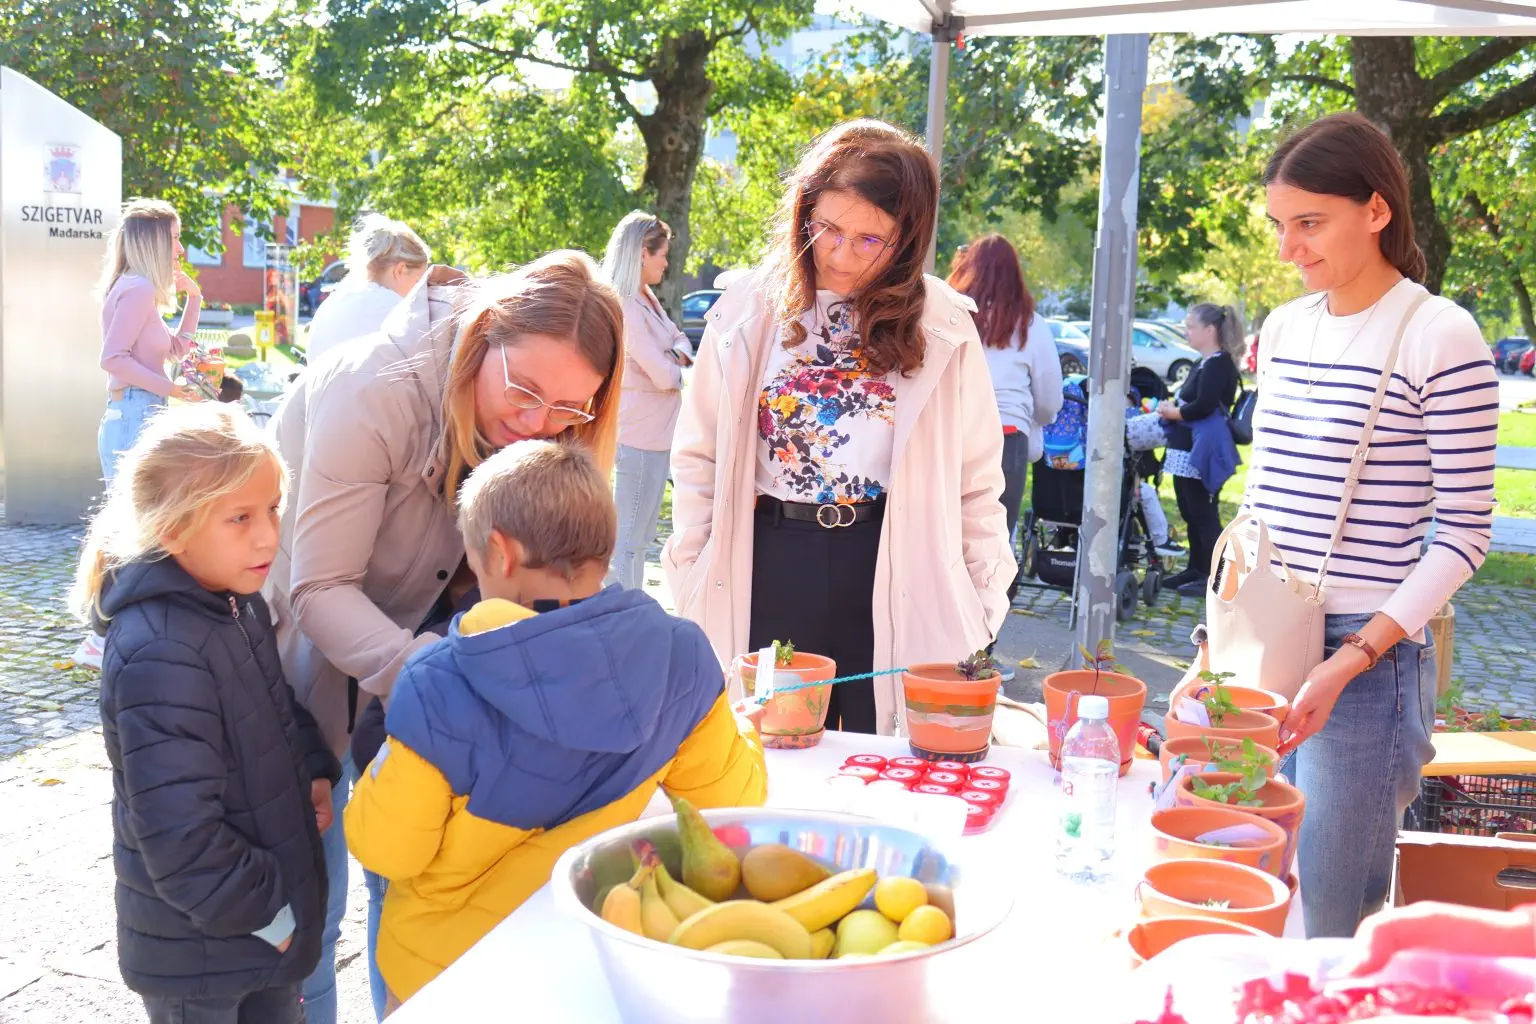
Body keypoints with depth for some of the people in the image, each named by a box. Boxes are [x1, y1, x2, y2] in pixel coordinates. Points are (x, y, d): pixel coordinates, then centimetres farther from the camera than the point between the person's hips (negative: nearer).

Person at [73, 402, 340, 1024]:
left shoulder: (241, 604, -2)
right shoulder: (161, 657, -30)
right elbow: (180, 837, -29)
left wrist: (314, 770, 1)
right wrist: (266, 913, -18)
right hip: (201, 949, -8)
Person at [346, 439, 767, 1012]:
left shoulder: (440, 687, -28)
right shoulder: (679, 659, -20)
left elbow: (384, 850, -17)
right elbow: (732, 797, -7)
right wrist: (743, 731, 13)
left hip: (444, 968, -1)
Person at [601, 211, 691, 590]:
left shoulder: (646, 300, 10)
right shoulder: (626, 309, -20)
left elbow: (677, 335, 20)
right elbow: (665, 377, -22)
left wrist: (678, 351, -3)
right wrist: (676, 366, 1)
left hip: (652, 435, 11)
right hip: (638, 440, -11)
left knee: (639, 537, 18)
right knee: (628, 540, -4)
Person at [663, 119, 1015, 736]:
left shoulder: (944, 327, 0)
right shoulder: (748, 312, 2)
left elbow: (976, 479, 5)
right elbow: (698, 457, 7)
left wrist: (982, 602, 2)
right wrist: (691, 580, 3)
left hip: (895, 578, -1)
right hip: (765, 574, 1)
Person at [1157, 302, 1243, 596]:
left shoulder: (1219, 364, -16)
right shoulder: (1205, 364, 16)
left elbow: (1203, 407, -25)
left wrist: (1172, 413, -10)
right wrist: (1170, 408, 0)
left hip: (1202, 453, -10)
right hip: (1187, 451, 10)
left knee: (1204, 515, -5)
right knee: (1191, 514, 17)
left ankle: (1214, 577, 0)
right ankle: (1196, 569, 27)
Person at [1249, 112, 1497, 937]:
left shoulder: (1440, 337, -10)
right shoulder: (1284, 327, 9)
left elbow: (1464, 533, -10)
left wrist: (1350, 660, -17)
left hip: (1368, 658, -6)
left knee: (1327, 921, 1)